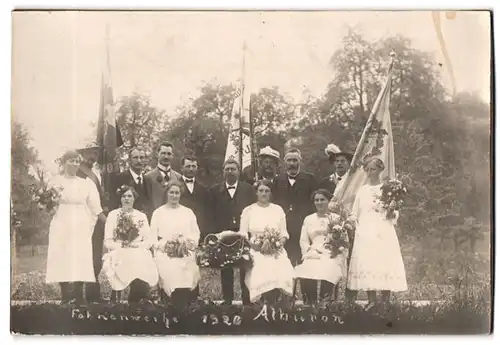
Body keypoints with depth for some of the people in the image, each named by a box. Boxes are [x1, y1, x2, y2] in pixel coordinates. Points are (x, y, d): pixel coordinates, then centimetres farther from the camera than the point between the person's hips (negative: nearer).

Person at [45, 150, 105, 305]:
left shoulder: (86, 183, 8)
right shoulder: (55, 182, 7)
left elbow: (95, 208, 7)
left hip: (81, 228, 0)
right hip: (61, 227, 0)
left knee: (81, 260, -6)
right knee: (62, 259, -5)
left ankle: (78, 298, -3)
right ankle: (66, 297, 0)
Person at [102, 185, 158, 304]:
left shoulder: (141, 216, 15)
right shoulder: (113, 215, 10)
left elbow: (149, 241, 8)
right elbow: (107, 241, 4)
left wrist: (135, 245, -9)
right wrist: (122, 246, -11)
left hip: (139, 254, 1)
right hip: (118, 254, -1)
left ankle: (136, 301, -19)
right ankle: (116, 299, -21)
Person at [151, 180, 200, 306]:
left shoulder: (188, 212, 19)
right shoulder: (158, 213, 14)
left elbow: (196, 234, 14)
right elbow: (153, 238, 8)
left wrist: (187, 241, -6)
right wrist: (165, 244, -10)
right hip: (165, 254, -1)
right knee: (170, 271, -30)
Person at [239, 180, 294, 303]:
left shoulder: (278, 209, 14)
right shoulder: (248, 210, 11)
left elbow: (284, 233, 13)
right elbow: (243, 234, 7)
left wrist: (280, 242, -8)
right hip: (256, 250, -1)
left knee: (282, 274, -29)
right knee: (261, 275, -31)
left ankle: (272, 305, -10)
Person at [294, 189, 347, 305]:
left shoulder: (337, 218, 14)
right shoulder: (308, 219, 22)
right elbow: (303, 241, 15)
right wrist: (312, 251, -5)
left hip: (332, 256, -2)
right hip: (313, 255, 2)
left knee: (327, 273, -36)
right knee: (305, 273, -32)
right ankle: (310, 305, -21)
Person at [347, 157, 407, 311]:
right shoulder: (362, 190, 14)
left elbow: (394, 214, 3)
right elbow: (355, 214, 17)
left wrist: (391, 214, -18)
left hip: (383, 233, -2)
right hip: (365, 233, 2)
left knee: (384, 265, -8)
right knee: (366, 265, -5)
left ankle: (385, 301, -3)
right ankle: (372, 301, 0)